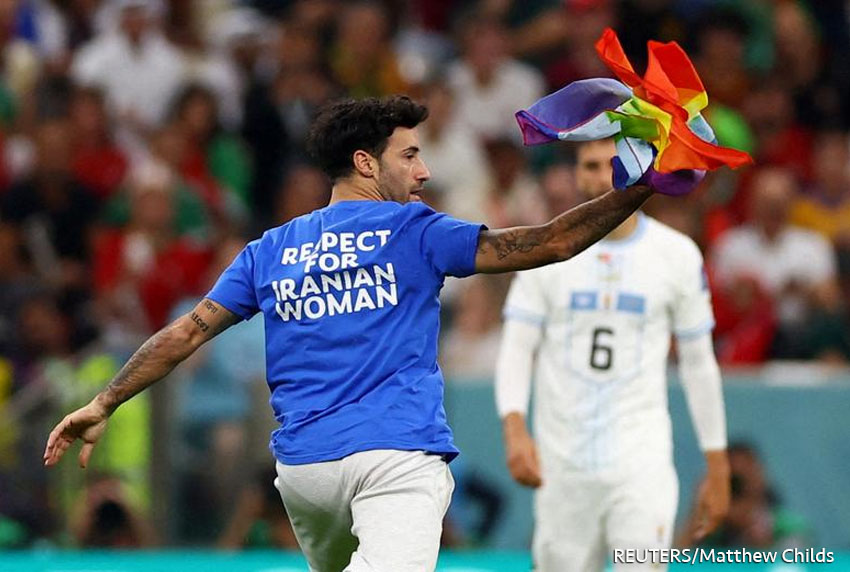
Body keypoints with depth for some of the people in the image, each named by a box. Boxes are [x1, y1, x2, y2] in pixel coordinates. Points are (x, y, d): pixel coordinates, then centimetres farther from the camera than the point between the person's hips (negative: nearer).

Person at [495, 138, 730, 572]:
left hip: (641, 458, -1)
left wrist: (718, 467, 9)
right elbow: (517, 348, 1)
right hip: (561, 465, 1)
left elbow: (699, 364, 10)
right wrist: (514, 428, -16)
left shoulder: (678, 255, 3)